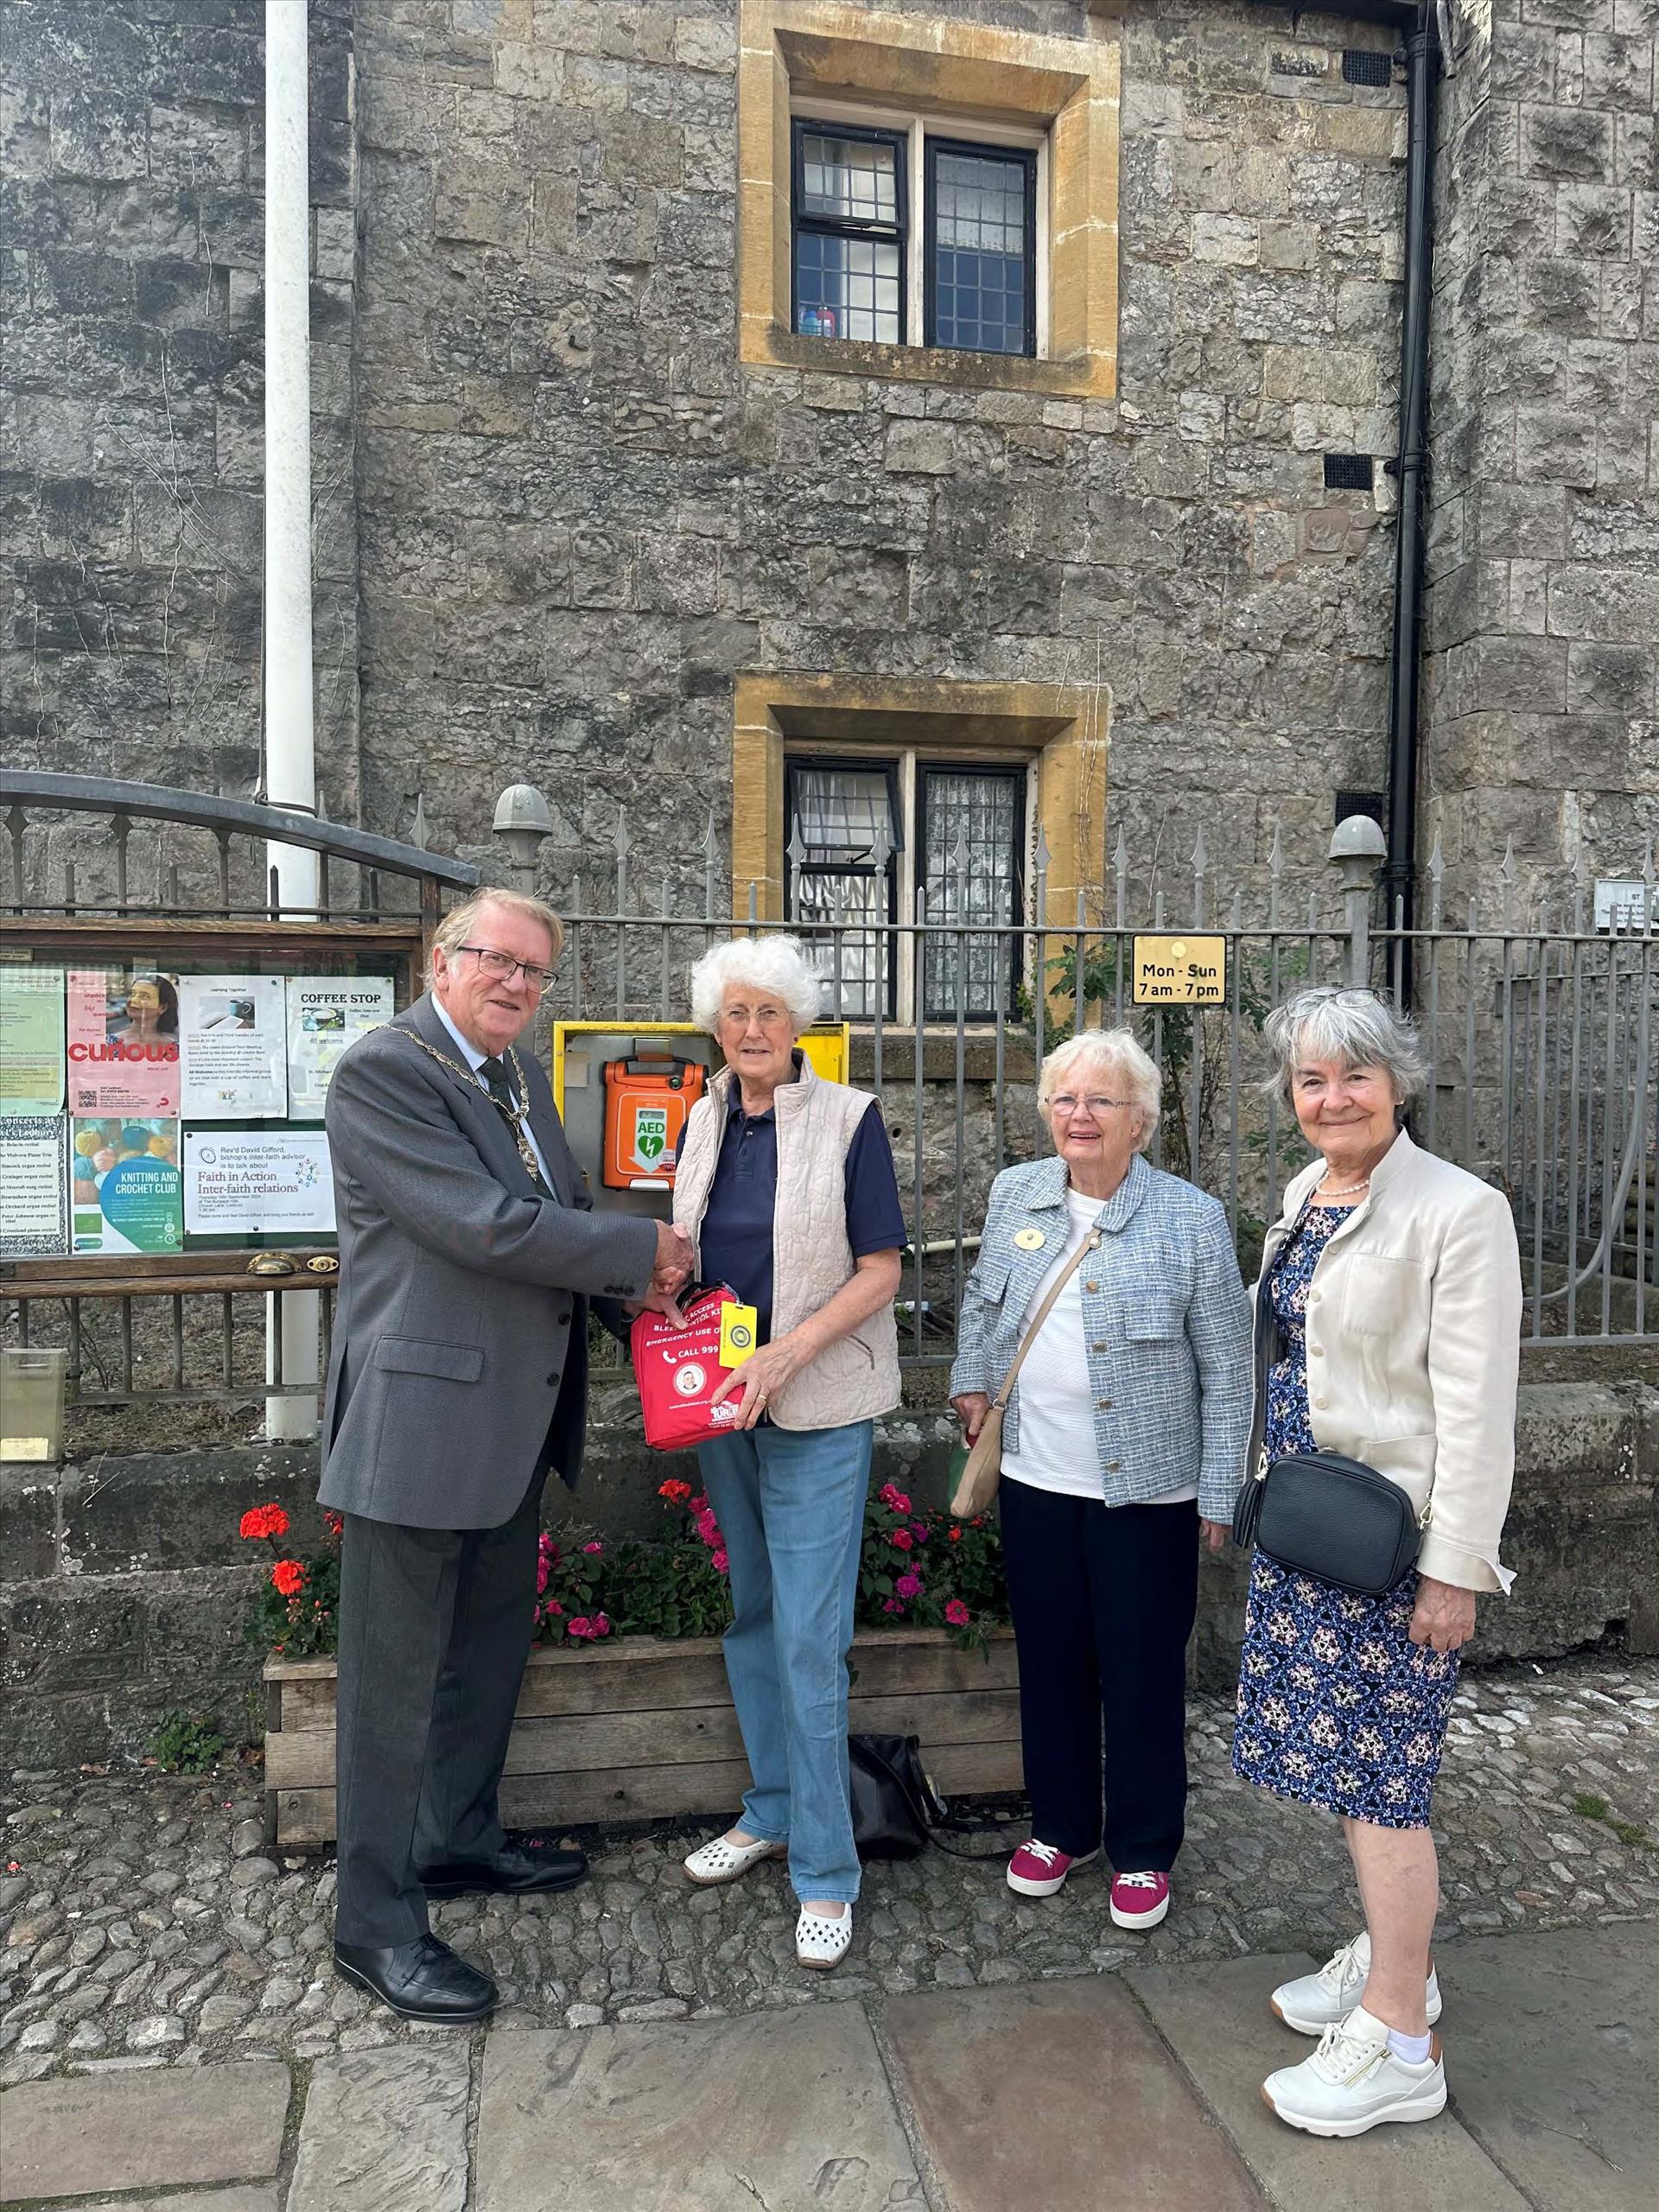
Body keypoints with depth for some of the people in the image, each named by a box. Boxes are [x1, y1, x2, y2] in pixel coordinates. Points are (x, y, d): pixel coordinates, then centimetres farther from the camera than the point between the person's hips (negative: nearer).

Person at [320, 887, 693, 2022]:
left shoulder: (520, 1070, 11)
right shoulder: (382, 1071, -16)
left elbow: (559, 1211, 16)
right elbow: (489, 1225, -24)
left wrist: (631, 1279, -3)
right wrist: (645, 1249, -14)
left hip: (512, 1415, 9)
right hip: (420, 1418, -9)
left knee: (491, 1645, 22)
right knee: (398, 1672, 5)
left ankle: (458, 1838, 42)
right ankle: (376, 1918, 21)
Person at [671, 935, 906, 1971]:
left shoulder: (849, 1118, -9)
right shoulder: (705, 1122, 7)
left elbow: (882, 1268, -10)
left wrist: (788, 1352, -21)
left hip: (817, 1409, -6)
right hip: (723, 1402, 6)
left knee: (811, 1637, -5)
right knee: (751, 1615, 17)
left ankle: (826, 1873, 9)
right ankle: (773, 1810, 34)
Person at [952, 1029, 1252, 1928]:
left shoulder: (1191, 1220, -10)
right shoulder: (1015, 1194, 2)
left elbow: (1226, 1372, -7)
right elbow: (981, 1300, 21)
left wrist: (1219, 1492, -7)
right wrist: (973, 1382, 12)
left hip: (1146, 1492, -4)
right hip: (1035, 1482, 4)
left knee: (1142, 1674, 9)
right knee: (1050, 1662, 16)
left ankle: (1142, 1852, 29)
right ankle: (1061, 1827, 36)